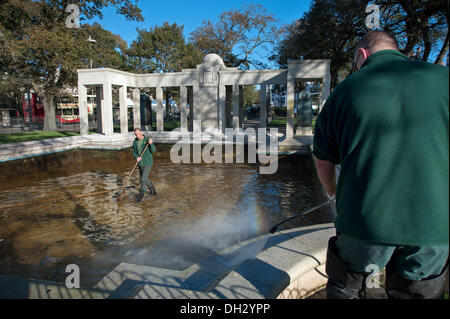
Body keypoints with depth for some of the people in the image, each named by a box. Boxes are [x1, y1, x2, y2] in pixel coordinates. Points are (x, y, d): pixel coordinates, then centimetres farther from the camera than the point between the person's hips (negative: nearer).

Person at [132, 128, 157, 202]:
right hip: (140, 164, 6)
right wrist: (137, 157, -17)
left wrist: (151, 144, -33)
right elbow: (134, 152, 5)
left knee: (143, 179, -13)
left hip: (148, 163, -5)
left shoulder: (147, 140, -9)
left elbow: (153, 151, -15)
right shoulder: (135, 142, 4)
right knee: (144, 179, 15)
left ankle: (141, 195, -2)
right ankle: (152, 191, 36)